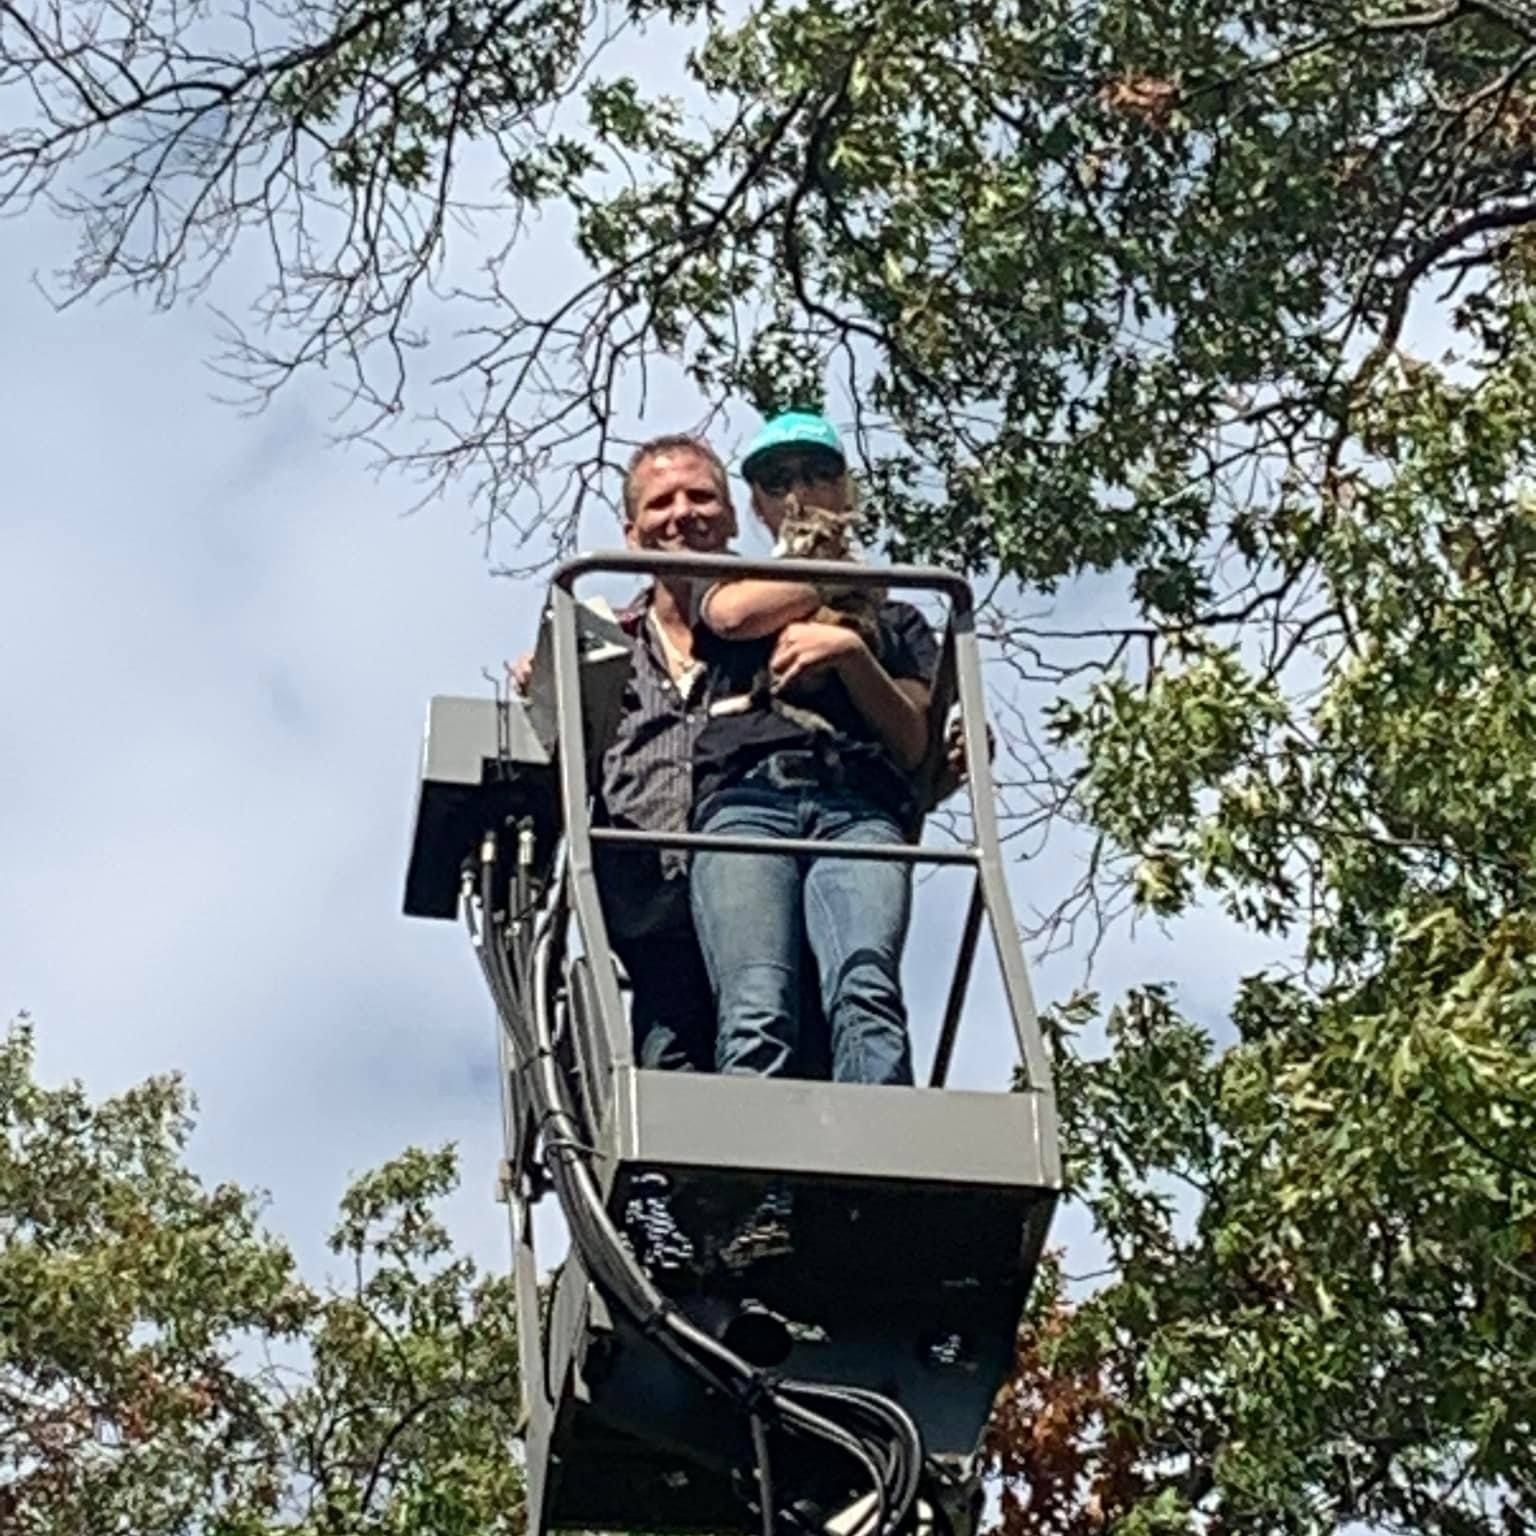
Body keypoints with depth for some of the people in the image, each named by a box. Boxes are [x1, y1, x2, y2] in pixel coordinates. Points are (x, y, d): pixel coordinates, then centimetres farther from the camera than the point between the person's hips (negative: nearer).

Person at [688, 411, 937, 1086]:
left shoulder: (892, 619, 36)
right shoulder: (728, 588, 37)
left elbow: (911, 742, 19)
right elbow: (733, 612, 10)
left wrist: (851, 650, 4)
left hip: (859, 805, 0)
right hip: (745, 798, 0)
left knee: (866, 986, -33)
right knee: (756, 1012, -29)